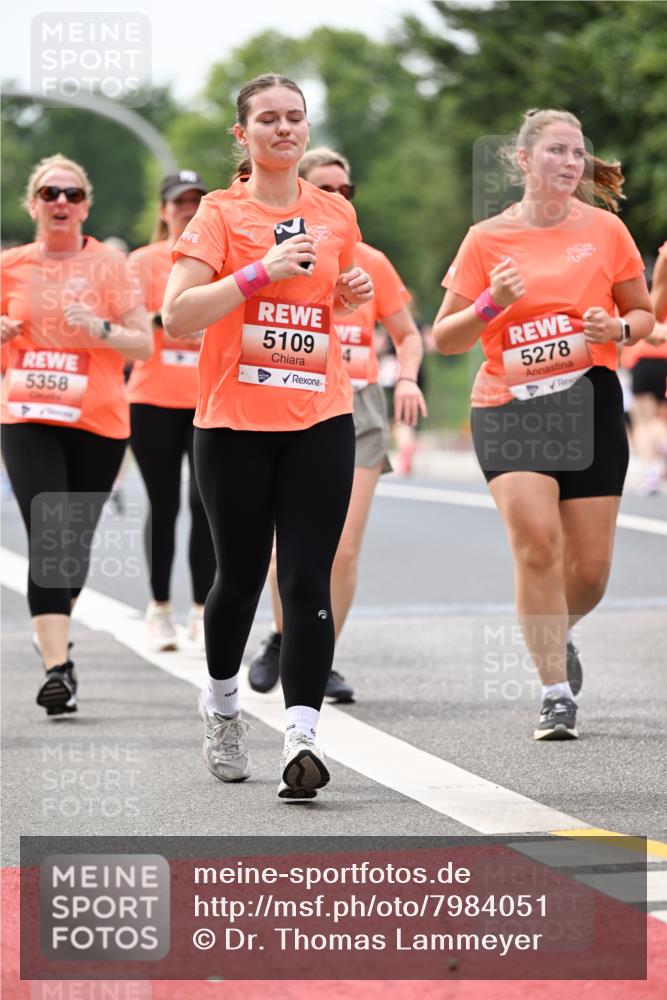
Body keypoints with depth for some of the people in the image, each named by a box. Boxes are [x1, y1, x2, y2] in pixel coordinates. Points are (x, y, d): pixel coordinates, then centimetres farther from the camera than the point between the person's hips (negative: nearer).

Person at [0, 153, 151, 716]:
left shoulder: (109, 265, 0)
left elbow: (144, 345, -1)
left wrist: (100, 329, -19)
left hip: (97, 422, 0)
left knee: (76, 541, 8)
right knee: (46, 539, -15)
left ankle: (55, 633, 37)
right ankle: (58, 668, -20)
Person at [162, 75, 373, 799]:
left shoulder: (336, 215, 10)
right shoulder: (221, 214, -2)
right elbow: (176, 316, -13)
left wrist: (353, 292, 5)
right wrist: (259, 272, -20)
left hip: (320, 419, 2)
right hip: (234, 420, -2)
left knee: (307, 579, -8)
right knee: (240, 572, 6)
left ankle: (301, 736, -13)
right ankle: (221, 700, 34)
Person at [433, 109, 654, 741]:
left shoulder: (604, 230, 4)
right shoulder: (487, 239, 2)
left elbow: (643, 314, 13)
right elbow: (444, 338, 4)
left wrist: (620, 328, -9)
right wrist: (490, 304, -15)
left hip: (589, 403, 1)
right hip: (507, 406, -1)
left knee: (590, 568, 2)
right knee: (536, 539, -21)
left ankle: (556, 633, 38)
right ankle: (557, 694, -13)